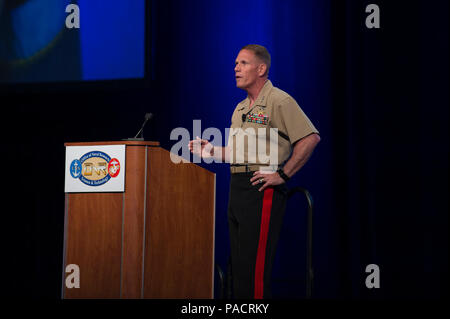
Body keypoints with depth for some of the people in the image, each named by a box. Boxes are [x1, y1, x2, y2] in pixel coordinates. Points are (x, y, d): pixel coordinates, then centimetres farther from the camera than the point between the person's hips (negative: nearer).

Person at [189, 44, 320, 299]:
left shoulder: (279, 101, -8)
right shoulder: (241, 108, 20)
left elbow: (311, 137, -17)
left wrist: (283, 174, -17)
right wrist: (212, 151, 9)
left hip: (262, 187, -9)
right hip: (238, 187, 9)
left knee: (255, 263, -11)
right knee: (239, 262, 11)